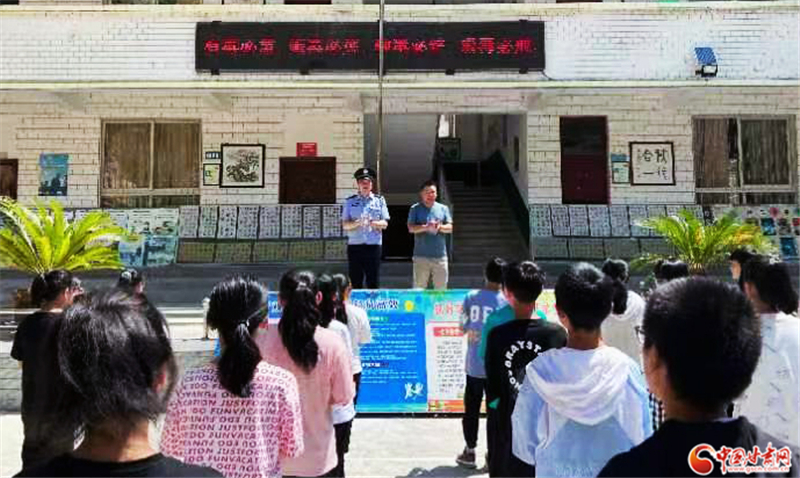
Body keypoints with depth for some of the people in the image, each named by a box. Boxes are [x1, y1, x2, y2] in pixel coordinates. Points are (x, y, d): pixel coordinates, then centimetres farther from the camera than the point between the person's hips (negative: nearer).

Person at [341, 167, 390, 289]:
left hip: (374, 246, 0)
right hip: (355, 246, 0)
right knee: (355, 283, 3)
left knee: (373, 283, 1)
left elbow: (385, 224, 3)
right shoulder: (350, 201, 9)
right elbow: (345, 225, 3)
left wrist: (373, 223, -18)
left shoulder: (379, 200, 9)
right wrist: (357, 223, -18)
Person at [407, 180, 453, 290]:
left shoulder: (443, 208, 13)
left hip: (440, 255, 2)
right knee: (419, 287, -2)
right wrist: (426, 227, -19)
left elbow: (450, 228, 6)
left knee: (441, 288, 6)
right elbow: (411, 228, -4)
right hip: (421, 255, -2)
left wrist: (440, 227, -14)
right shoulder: (415, 209, 6)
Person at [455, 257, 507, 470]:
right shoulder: (506, 301, -11)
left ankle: (470, 452, 22)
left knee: (471, 409, 13)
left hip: (474, 365, 1)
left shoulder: (471, 297, -6)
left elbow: (463, 327, 2)